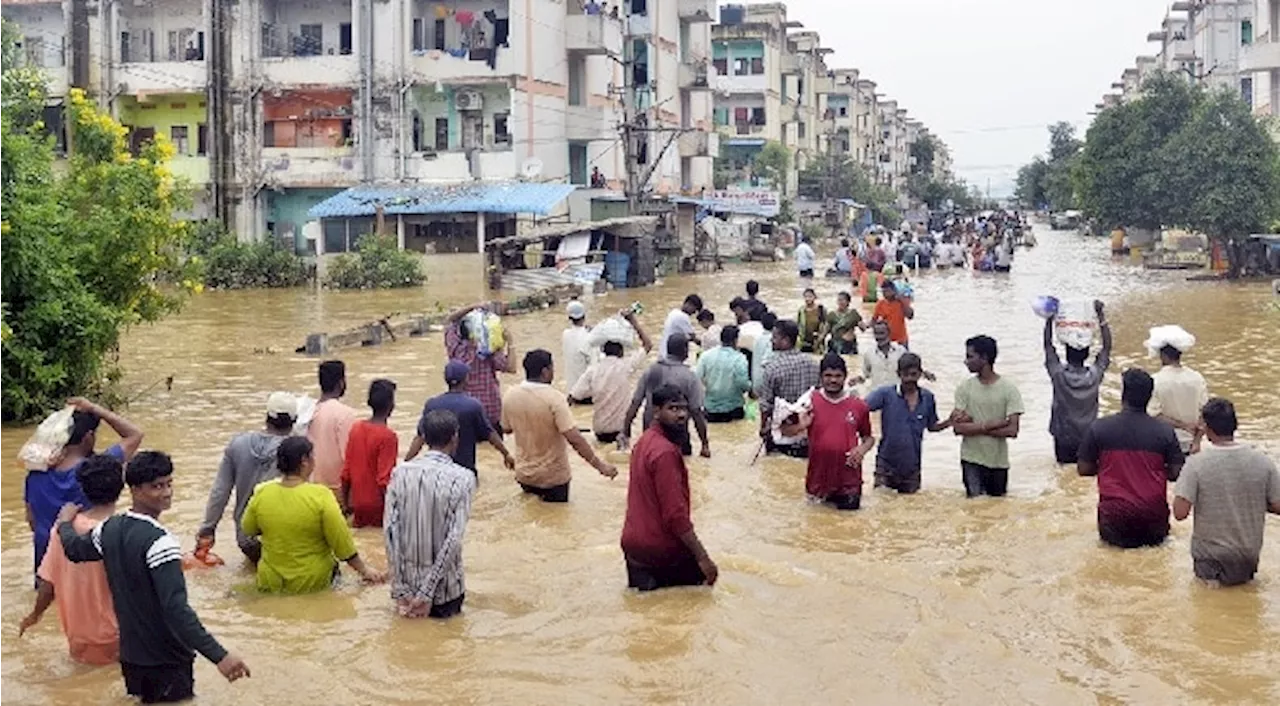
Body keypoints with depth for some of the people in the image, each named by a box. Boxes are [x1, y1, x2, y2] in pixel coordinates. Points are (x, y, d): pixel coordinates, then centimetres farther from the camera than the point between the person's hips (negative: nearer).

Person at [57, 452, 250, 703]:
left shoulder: (109, 529, -1)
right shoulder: (159, 542, -25)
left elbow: (74, 550, 21)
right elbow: (176, 609, -33)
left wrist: (65, 523, 43)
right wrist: (219, 656, -37)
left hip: (131, 656, 8)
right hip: (167, 661, -8)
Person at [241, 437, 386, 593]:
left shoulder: (261, 494, -9)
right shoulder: (320, 496, -19)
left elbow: (248, 530, 9)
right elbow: (343, 544, -13)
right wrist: (364, 569, 1)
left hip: (270, 582, 3)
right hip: (313, 582, -2)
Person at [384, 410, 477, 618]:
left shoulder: (401, 472, -4)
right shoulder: (463, 478, -12)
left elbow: (390, 530, -7)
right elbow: (454, 539, -18)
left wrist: (400, 591, -4)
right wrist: (427, 594, -14)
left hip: (409, 583, 3)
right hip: (443, 587, -3)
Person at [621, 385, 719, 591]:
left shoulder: (645, 441, 7)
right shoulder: (665, 452, -22)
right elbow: (675, 514, -25)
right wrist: (703, 558, -21)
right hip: (658, 547, -8)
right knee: (702, 572, 13)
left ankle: (645, 573, 6)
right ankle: (655, 579, -3)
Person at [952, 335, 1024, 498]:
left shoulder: (1009, 388, -7)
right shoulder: (964, 388, -2)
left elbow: (1012, 430, -14)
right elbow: (958, 428, -10)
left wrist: (974, 427, -13)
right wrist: (991, 425, -18)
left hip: (998, 461, 0)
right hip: (971, 460, 0)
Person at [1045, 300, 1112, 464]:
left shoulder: (1059, 374, -16)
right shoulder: (1095, 375, -13)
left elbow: (1048, 346, -7)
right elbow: (1107, 347, -4)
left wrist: (1049, 319, -5)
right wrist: (1101, 317, -2)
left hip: (1063, 440, -1)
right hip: (1088, 439, 1)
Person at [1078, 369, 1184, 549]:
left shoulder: (1098, 428, -7)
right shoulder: (1164, 431, -6)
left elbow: (1084, 469, 0)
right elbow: (1176, 474, -1)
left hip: (1114, 515, -1)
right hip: (1153, 515, 1)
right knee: (1159, 535, 28)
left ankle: (1120, 537, -4)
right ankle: (1150, 536, -2)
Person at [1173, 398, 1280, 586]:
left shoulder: (1196, 464, -17)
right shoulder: (1262, 462, -8)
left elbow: (1180, 513, -20)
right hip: (1250, 558, 4)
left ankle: (1213, 577, -3)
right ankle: (1244, 574, 4)